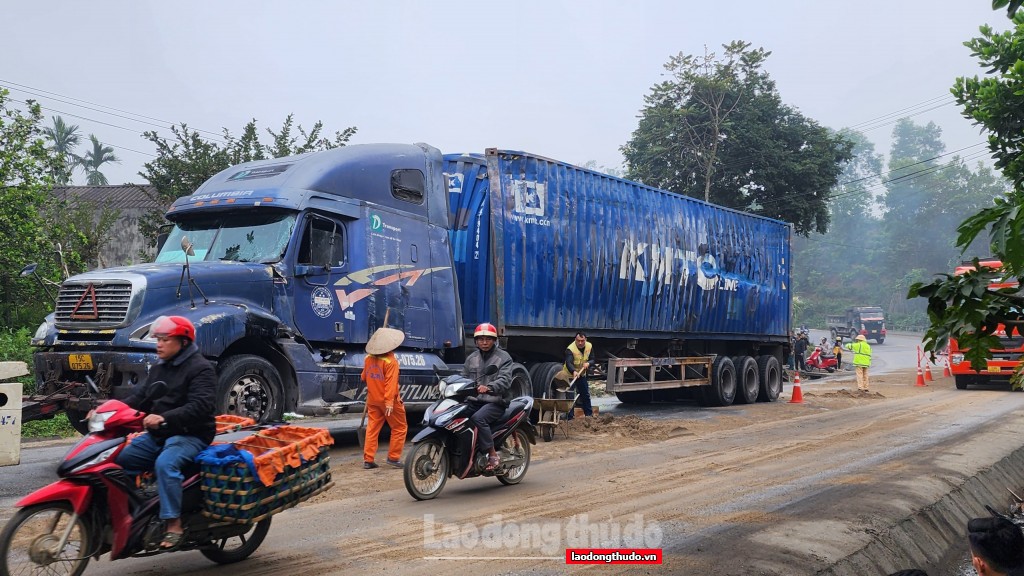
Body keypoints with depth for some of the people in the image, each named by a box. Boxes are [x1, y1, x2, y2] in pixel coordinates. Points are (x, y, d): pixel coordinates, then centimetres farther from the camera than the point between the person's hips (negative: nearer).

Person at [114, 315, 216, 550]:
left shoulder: (200, 369, -10)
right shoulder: (159, 368, 19)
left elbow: (199, 406, -23)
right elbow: (141, 396, 15)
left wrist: (164, 418, -35)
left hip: (190, 435, -9)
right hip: (157, 435, 9)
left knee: (165, 464, -35)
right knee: (118, 459, -4)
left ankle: (174, 524, -29)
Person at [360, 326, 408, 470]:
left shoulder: (368, 359, 3)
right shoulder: (390, 361, -19)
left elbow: (364, 377, 16)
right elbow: (391, 383, -24)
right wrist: (389, 402, -27)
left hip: (373, 400, 6)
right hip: (388, 400, -6)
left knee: (372, 428, 9)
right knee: (400, 428, 8)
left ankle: (368, 459, 6)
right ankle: (393, 457, 9)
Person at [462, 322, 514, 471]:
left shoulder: (503, 357, 1)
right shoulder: (471, 358, 19)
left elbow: (505, 380, -14)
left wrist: (488, 387, -34)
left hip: (496, 402, -5)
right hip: (474, 401, 6)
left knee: (477, 418, -34)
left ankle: (493, 455, -25)